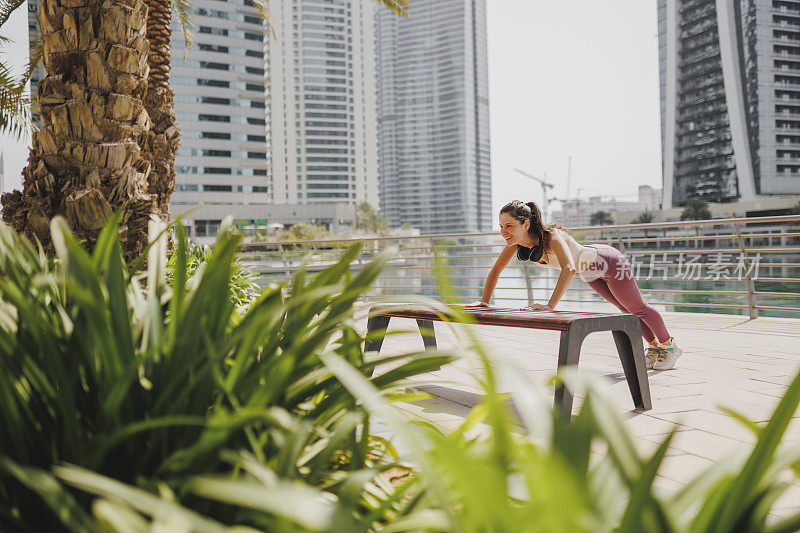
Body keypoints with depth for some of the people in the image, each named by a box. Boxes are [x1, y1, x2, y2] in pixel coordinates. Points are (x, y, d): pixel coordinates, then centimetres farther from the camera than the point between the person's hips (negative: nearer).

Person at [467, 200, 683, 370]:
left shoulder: (552, 236, -43)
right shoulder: (515, 242, -23)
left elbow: (569, 269, -58)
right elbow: (496, 270, -10)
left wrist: (550, 306, -64)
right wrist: (485, 302, -19)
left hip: (611, 263, -7)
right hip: (591, 270, 7)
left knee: (637, 308, 17)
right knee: (625, 309, 27)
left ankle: (669, 345, 43)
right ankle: (654, 346, 50)